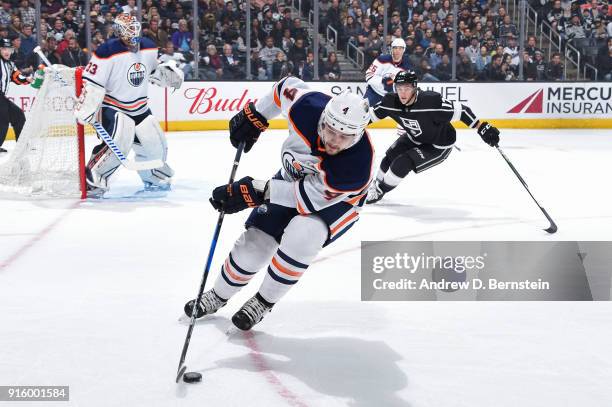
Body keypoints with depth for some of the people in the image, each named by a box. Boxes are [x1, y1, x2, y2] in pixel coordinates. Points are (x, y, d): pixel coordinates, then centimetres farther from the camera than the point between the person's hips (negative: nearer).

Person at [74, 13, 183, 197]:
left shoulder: (149, 48, 0)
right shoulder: (108, 52, -21)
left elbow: (153, 70, 20)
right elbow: (91, 83, -21)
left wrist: (168, 72, 0)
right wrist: (84, 112, -26)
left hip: (140, 108, 7)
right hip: (112, 107, -7)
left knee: (155, 144, 10)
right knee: (120, 141, -29)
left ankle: (154, 177, 39)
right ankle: (92, 179, -17)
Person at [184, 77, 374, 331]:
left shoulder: (357, 165, -40)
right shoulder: (308, 107, -32)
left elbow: (310, 197, -34)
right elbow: (288, 87, -8)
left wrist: (255, 191, -36)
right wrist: (254, 116, -4)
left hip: (336, 201, -4)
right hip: (294, 179, 4)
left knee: (300, 236, -30)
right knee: (255, 242, 1)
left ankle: (263, 303, -6)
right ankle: (218, 296, 28)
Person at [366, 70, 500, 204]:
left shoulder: (432, 101, -37)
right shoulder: (391, 102, -21)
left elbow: (460, 111, -32)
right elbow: (373, 114, -4)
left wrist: (483, 128, -33)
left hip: (439, 146, -6)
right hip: (414, 138, 6)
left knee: (402, 164, -15)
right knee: (389, 158, 6)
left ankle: (379, 190, 9)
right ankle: (376, 184, 36)